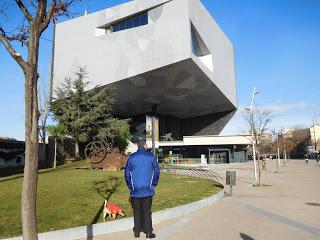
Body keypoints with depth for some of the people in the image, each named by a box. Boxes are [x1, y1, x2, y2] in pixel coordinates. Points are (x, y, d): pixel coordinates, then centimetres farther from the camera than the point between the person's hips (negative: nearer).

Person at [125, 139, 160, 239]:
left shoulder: (132, 157, -1)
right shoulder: (150, 157, -4)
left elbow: (127, 173, 2)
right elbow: (157, 171, -2)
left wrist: (130, 186, 12)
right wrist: (153, 185, 10)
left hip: (135, 190, 1)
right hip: (148, 190, -1)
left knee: (137, 211, 13)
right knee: (147, 211, 9)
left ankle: (137, 231, 20)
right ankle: (148, 232, 12)